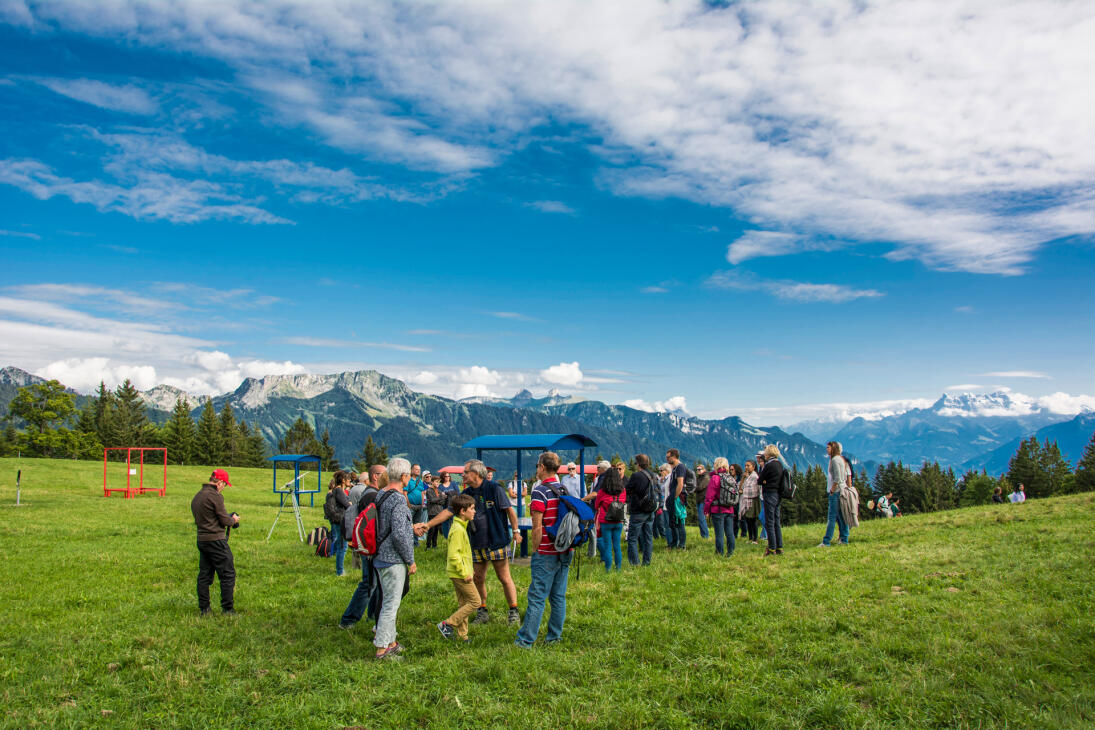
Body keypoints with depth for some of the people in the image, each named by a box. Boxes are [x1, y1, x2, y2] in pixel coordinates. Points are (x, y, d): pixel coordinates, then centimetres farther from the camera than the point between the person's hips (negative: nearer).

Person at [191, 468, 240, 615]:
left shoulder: (196, 496, 13)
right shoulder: (215, 496, -14)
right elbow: (225, 520, -14)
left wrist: (229, 518, 16)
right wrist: (234, 520, 8)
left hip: (201, 540, 9)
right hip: (216, 540, -9)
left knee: (204, 575, 12)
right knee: (228, 574, -1)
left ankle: (204, 609, 15)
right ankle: (228, 609, 1)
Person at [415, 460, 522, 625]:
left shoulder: (494, 488, -9)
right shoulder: (467, 494, 7)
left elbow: (509, 509, -7)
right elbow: (449, 511, 8)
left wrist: (515, 531, -10)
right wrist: (428, 525, 3)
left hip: (496, 541, -6)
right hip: (477, 543, 6)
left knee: (504, 578, 0)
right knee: (478, 579, 10)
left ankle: (514, 612, 11)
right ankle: (482, 612, 25)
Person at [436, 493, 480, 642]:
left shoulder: (460, 526, 11)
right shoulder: (458, 529, -21)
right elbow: (454, 555, -25)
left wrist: (468, 569, 21)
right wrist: (465, 572, -21)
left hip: (459, 573, 10)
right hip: (460, 573, -10)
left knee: (463, 603, 14)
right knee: (475, 601, -4)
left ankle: (462, 635, 20)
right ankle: (447, 624, 0)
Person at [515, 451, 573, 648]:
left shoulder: (540, 491, -13)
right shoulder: (565, 490, 9)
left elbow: (537, 527, -16)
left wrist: (536, 550, -6)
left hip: (547, 553, -7)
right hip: (565, 551, 7)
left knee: (537, 597, -2)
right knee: (559, 596, 12)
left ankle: (526, 639, 3)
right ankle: (554, 636, 19)